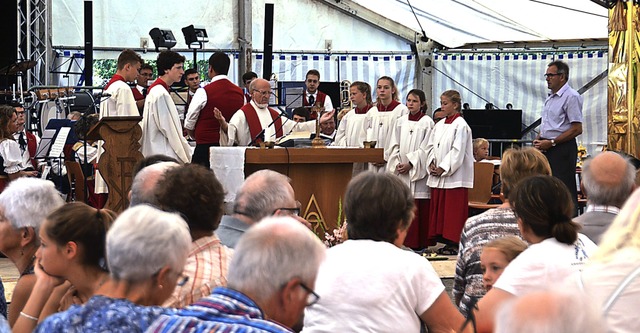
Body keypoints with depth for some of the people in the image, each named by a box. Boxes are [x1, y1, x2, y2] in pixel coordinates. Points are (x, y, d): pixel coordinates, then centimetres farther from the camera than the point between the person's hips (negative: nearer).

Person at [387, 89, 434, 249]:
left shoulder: (427, 123, -1)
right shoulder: (400, 122, 13)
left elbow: (425, 148, -7)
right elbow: (394, 145, 11)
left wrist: (411, 164, -13)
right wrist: (397, 163, -5)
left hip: (418, 172, -4)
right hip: (401, 171, 5)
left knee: (418, 209, -6)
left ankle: (418, 243, -3)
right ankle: (404, 240, 7)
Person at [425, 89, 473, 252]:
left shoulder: (461, 126, -9)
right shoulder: (439, 125, 14)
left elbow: (457, 151, -15)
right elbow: (431, 146, 17)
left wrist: (442, 169, -15)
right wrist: (432, 164, 0)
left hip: (454, 176, -8)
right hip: (438, 177, 8)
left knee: (453, 210, -6)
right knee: (438, 208, 8)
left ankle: (454, 243, -1)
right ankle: (444, 239, 14)